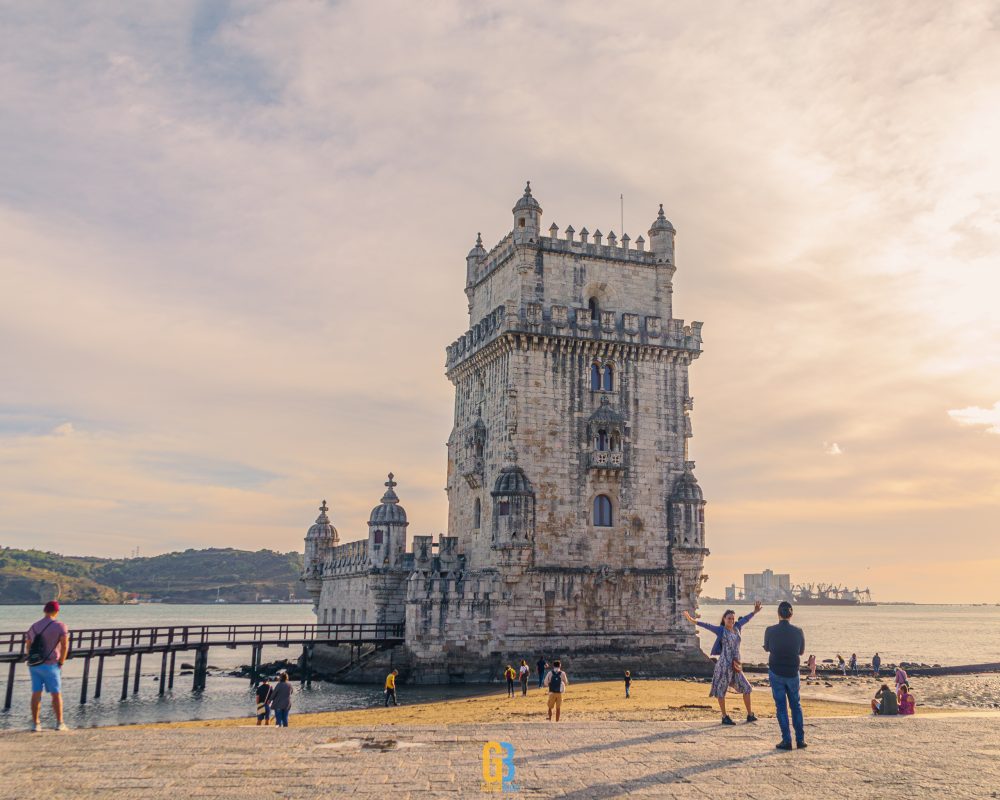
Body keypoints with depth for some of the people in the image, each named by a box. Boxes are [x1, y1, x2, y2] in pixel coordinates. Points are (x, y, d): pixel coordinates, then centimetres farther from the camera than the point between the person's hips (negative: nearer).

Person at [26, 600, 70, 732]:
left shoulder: (33, 627, 10)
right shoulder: (60, 626, -7)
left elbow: (29, 648, 12)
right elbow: (65, 646, -15)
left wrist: (33, 663, 15)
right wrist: (61, 663, -5)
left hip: (34, 665, 5)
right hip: (50, 665, -5)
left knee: (36, 694, 7)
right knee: (56, 694, 3)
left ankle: (35, 724, 8)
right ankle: (60, 723, 5)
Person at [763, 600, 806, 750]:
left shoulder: (770, 631, -12)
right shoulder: (798, 632, -9)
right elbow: (801, 651, 7)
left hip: (776, 672, -1)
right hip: (792, 673, 1)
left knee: (781, 706, 5)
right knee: (796, 705, 16)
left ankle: (786, 740, 4)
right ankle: (800, 739, 15)